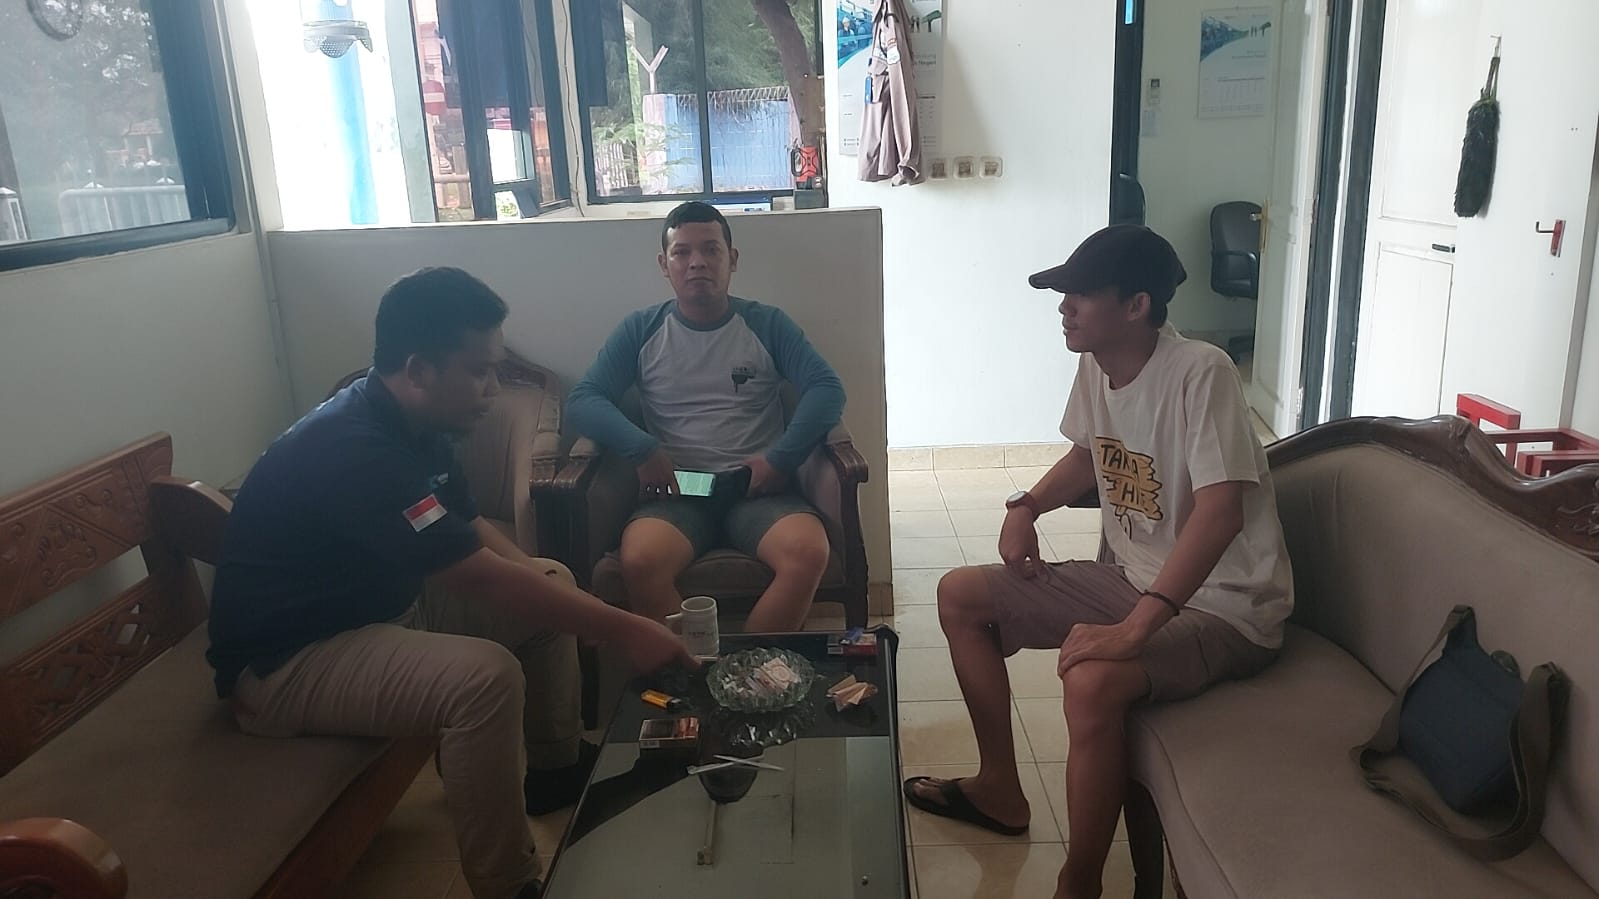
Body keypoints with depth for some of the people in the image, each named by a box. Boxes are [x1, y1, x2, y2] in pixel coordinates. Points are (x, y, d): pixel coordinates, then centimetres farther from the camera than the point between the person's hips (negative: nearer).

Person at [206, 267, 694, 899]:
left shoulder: (407, 421, -1)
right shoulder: (353, 451, -31)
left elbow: (472, 530, 8)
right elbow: (485, 580, -33)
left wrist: (548, 582, -9)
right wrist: (625, 630, -28)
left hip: (379, 604, 10)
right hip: (282, 662, -10)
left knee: (553, 582, 6)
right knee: (486, 676, -33)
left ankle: (557, 766, 21)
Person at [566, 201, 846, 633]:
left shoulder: (768, 324, 11)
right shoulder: (640, 331, 12)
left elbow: (827, 389, 1)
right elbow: (583, 400, 4)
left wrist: (780, 458, -12)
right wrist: (642, 450, -12)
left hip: (758, 491, 0)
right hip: (676, 493, 0)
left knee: (808, 553, -31)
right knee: (640, 561, -34)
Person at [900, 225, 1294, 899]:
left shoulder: (1200, 374, -25)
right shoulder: (1095, 366, 0)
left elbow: (1220, 513, -34)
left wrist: (1133, 630, -40)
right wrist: (1028, 506, 1)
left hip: (1221, 605, -9)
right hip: (1129, 577, 9)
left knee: (1091, 681, -37)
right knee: (960, 597, 7)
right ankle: (1000, 791, 22)